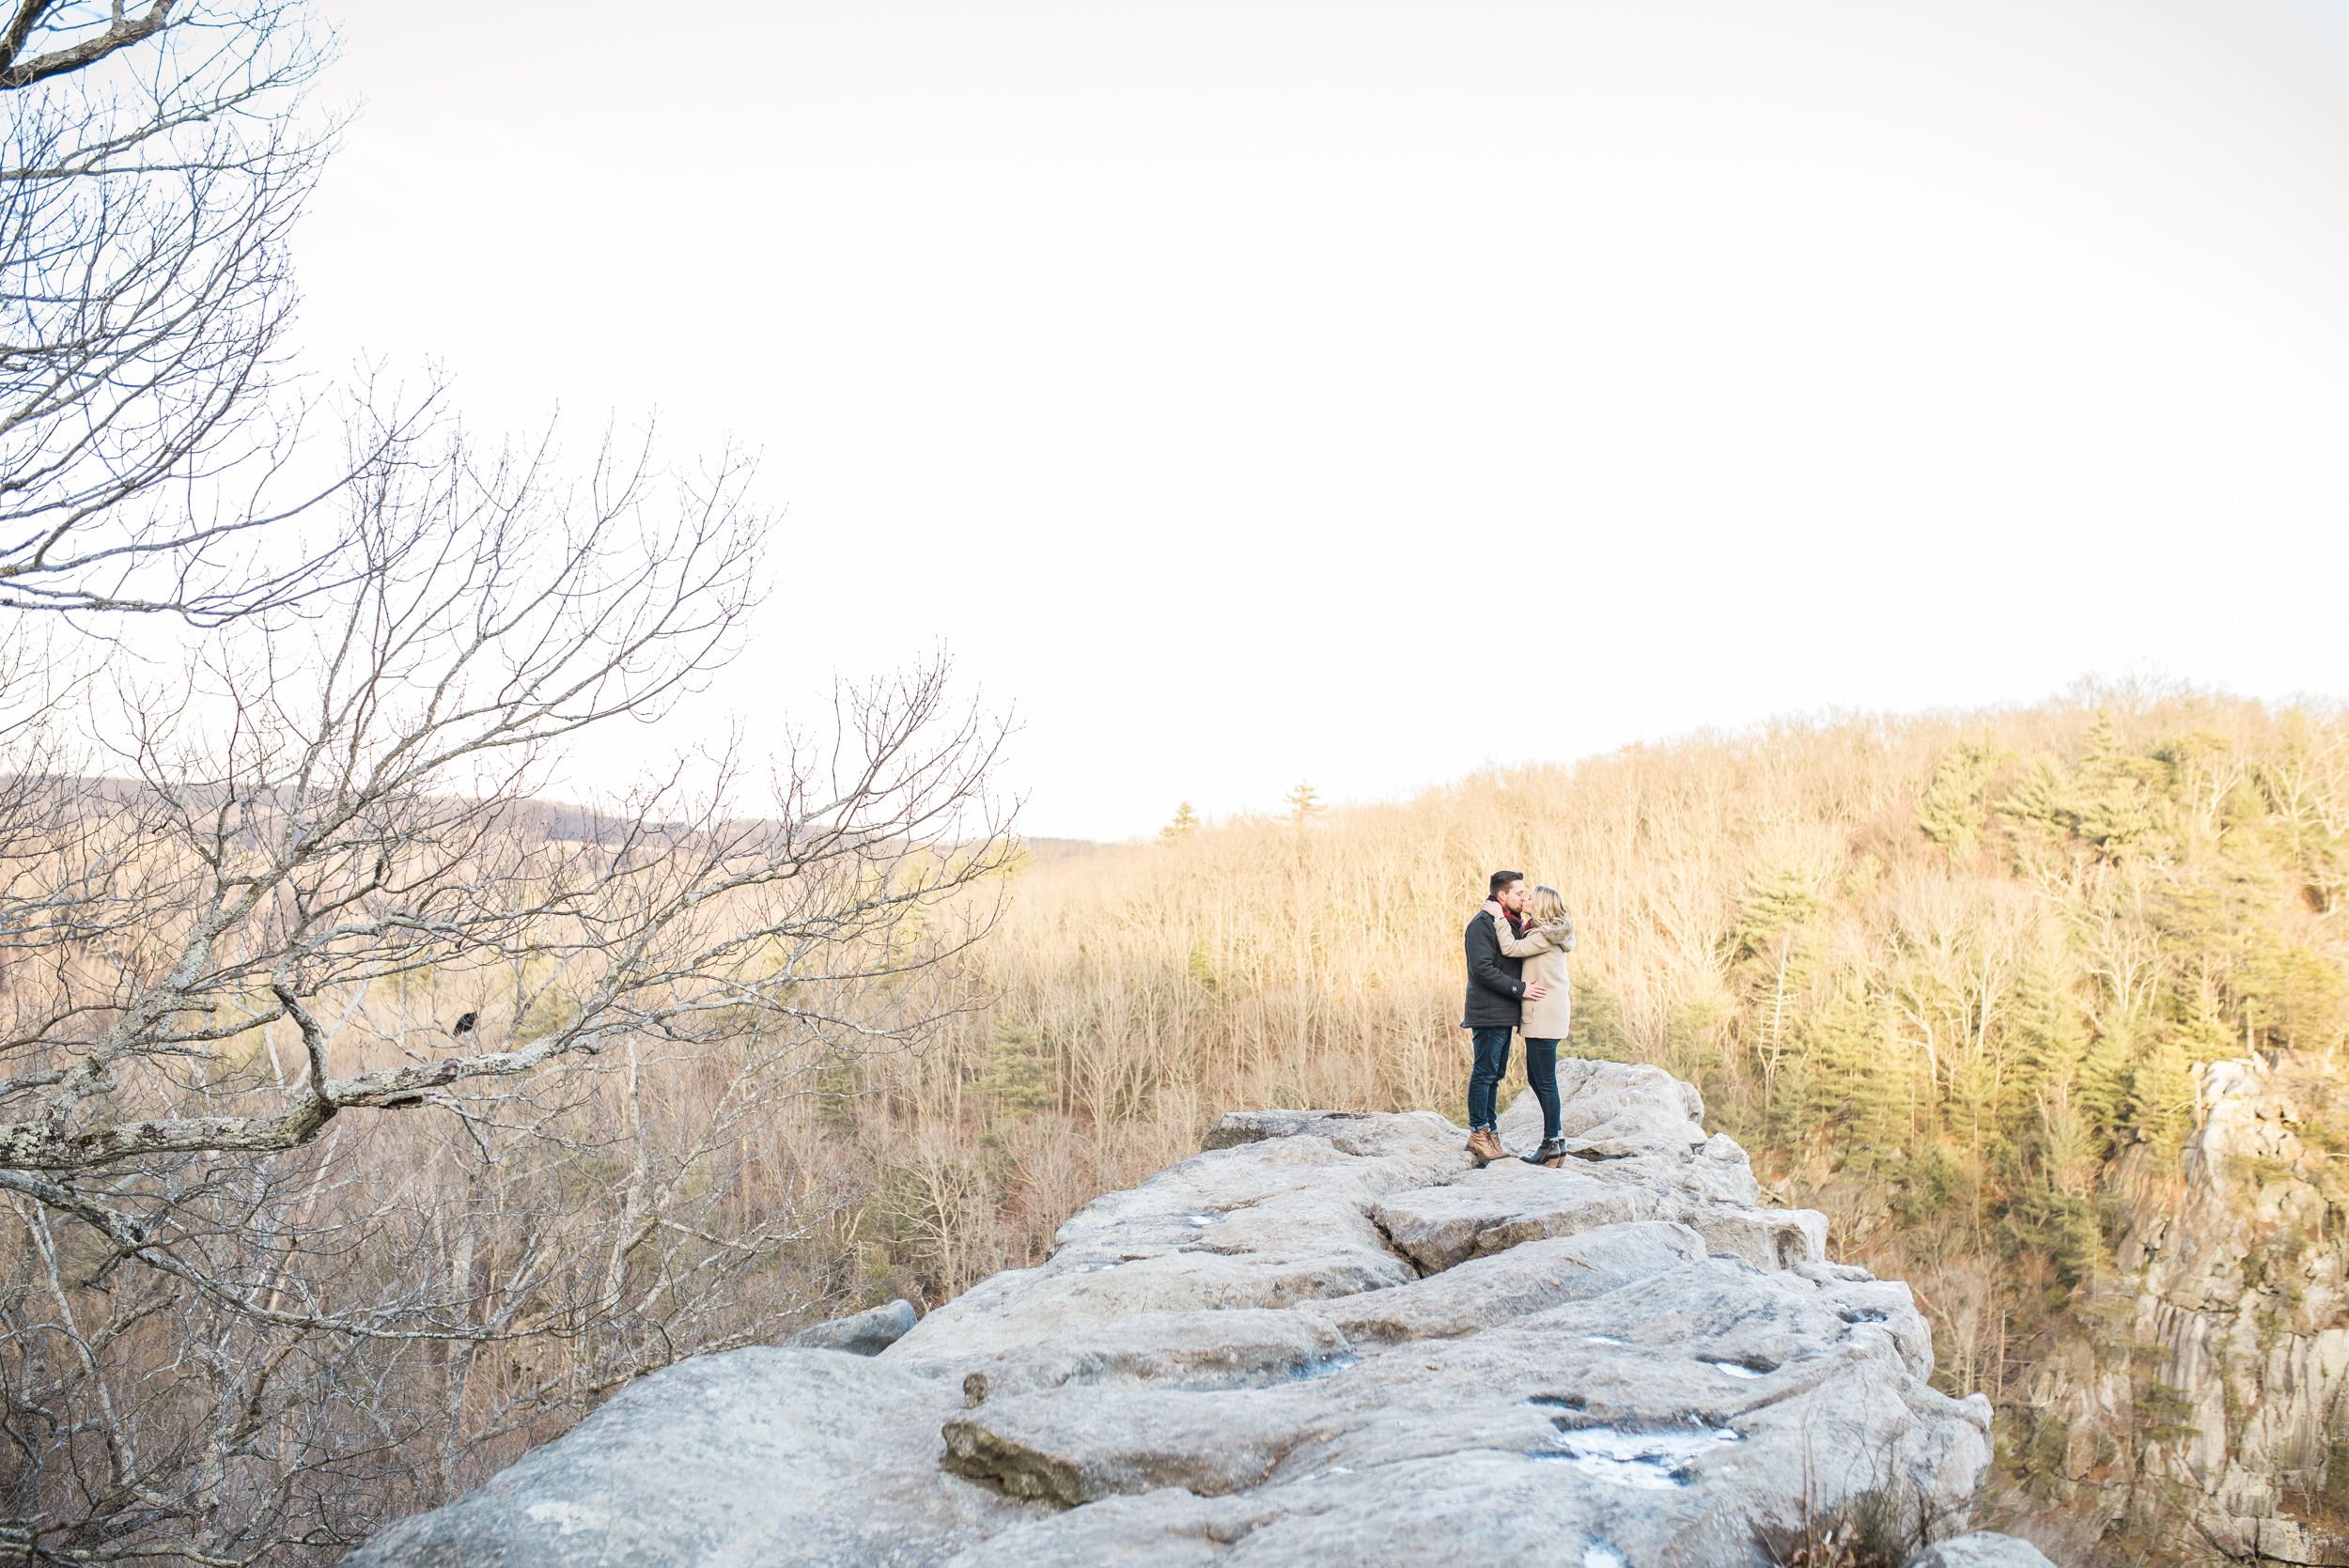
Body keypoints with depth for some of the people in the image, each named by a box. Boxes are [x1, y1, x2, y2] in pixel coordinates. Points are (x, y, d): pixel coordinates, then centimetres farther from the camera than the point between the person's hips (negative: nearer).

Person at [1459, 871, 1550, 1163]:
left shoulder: (1511, 923, 18)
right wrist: (1519, 988, -20)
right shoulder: (1483, 923, -12)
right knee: (1485, 1072, -4)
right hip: (1488, 1012, -9)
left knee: (1495, 1073, 12)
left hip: (1505, 1013, 9)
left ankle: (1489, 1132, 18)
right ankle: (1478, 1132, 2)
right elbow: (1483, 968, -20)